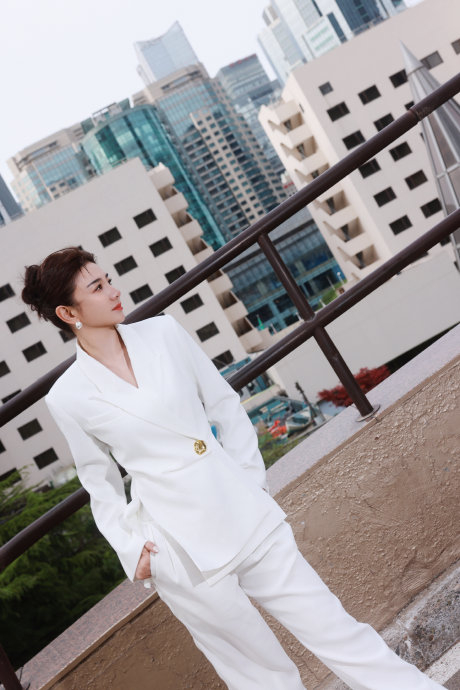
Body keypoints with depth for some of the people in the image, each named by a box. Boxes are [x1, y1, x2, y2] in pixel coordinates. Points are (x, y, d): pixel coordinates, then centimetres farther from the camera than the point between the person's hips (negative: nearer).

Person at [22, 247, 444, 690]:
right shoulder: (67, 398, -4)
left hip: (245, 516, 3)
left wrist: (251, 481, 3)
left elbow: (225, 405, 7)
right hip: (180, 554, -2)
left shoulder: (163, 333, 1)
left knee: (338, 635, 9)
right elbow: (100, 483, 7)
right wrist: (132, 546, -1)